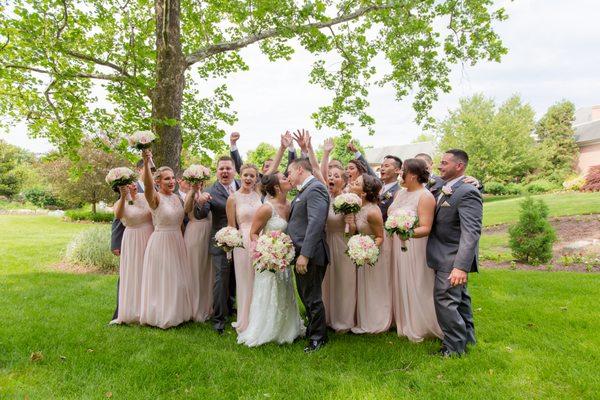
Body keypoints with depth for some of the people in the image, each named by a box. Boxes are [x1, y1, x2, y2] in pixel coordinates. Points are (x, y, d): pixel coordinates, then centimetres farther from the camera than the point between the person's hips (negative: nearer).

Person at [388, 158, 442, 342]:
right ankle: (405, 322, 34)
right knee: (401, 285, 16)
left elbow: (426, 228, -22)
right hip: (398, 247, 8)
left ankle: (420, 328, 23)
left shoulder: (425, 197, -15)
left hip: (415, 248, -7)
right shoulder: (401, 193, 8)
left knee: (416, 287, 4)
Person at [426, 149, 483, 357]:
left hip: (452, 259, -9)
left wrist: (461, 266, -31)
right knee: (459, 299, 21)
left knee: (445, 300, -2)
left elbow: (471, 233, -26)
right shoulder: (445, 189, 9)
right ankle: (466, 337, 39)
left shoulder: (467, 192, -19)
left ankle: (454, 347, 15)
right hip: (446, 258, 9)